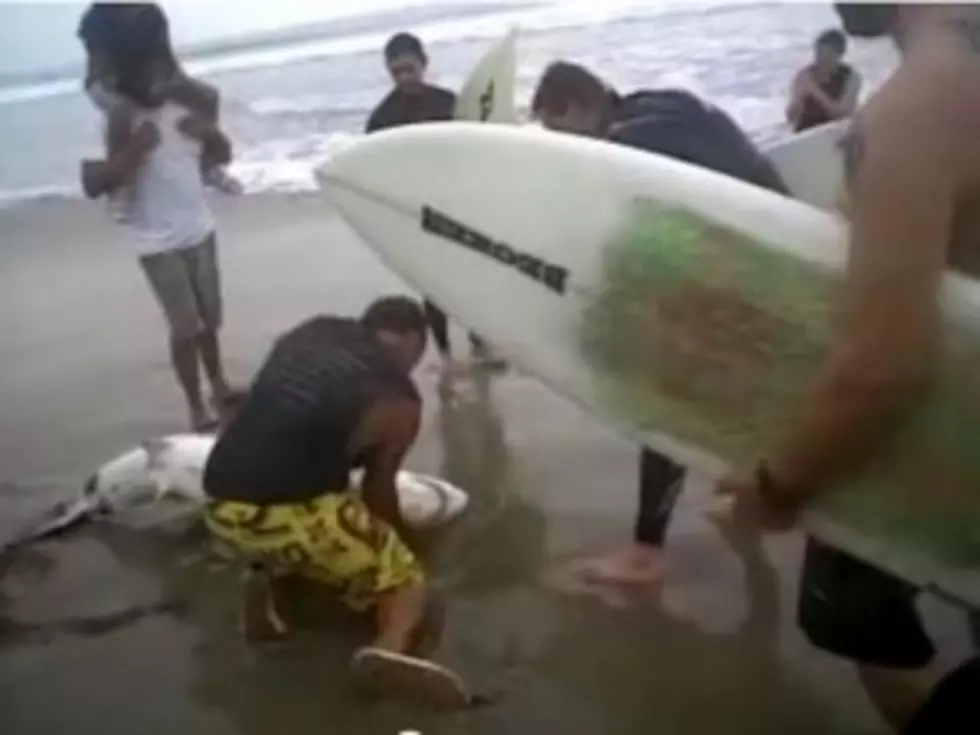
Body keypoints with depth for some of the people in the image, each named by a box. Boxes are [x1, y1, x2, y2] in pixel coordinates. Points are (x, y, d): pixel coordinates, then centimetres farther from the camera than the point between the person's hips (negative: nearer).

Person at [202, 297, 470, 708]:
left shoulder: (309, 333, 17)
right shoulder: (398, 399, 3)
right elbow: (379, 489, 8)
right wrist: (402, 543, 28)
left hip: (221, 502, 6)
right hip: (291, 514, -6)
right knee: (406, 581, 12)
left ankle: (264, 576, 9)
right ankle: (393, 644, -20)